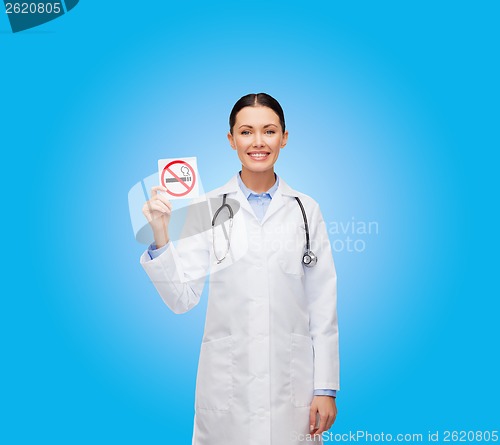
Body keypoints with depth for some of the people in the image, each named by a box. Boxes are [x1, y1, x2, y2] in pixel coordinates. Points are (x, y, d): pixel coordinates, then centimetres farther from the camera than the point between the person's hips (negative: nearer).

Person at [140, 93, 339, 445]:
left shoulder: (306, 209, 0)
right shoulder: (209, 207, -3)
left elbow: (322, 304, 1)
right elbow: (182, 298, -6)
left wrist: (326, 388, -1)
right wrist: (160, 237, -20)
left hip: (293, 381, 1)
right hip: (227, 384, 0)